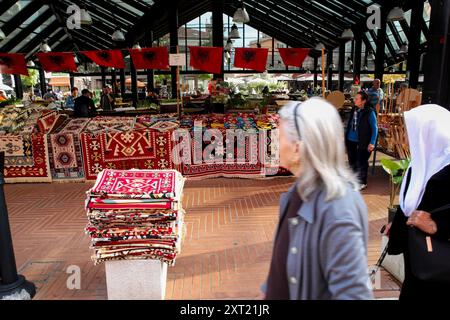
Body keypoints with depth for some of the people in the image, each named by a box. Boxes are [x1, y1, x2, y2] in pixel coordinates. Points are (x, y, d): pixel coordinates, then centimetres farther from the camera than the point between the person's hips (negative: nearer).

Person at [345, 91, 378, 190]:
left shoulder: (370, 112, -12)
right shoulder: (354, 110, 4)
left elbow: (375, 128, -8)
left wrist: (372, 143, -13)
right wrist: (346, 137, 15)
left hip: (362, 142, -6)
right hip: (351, 141, 6)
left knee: (361, 163, 5)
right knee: (352, 162, 15)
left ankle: (362, 183, 19)